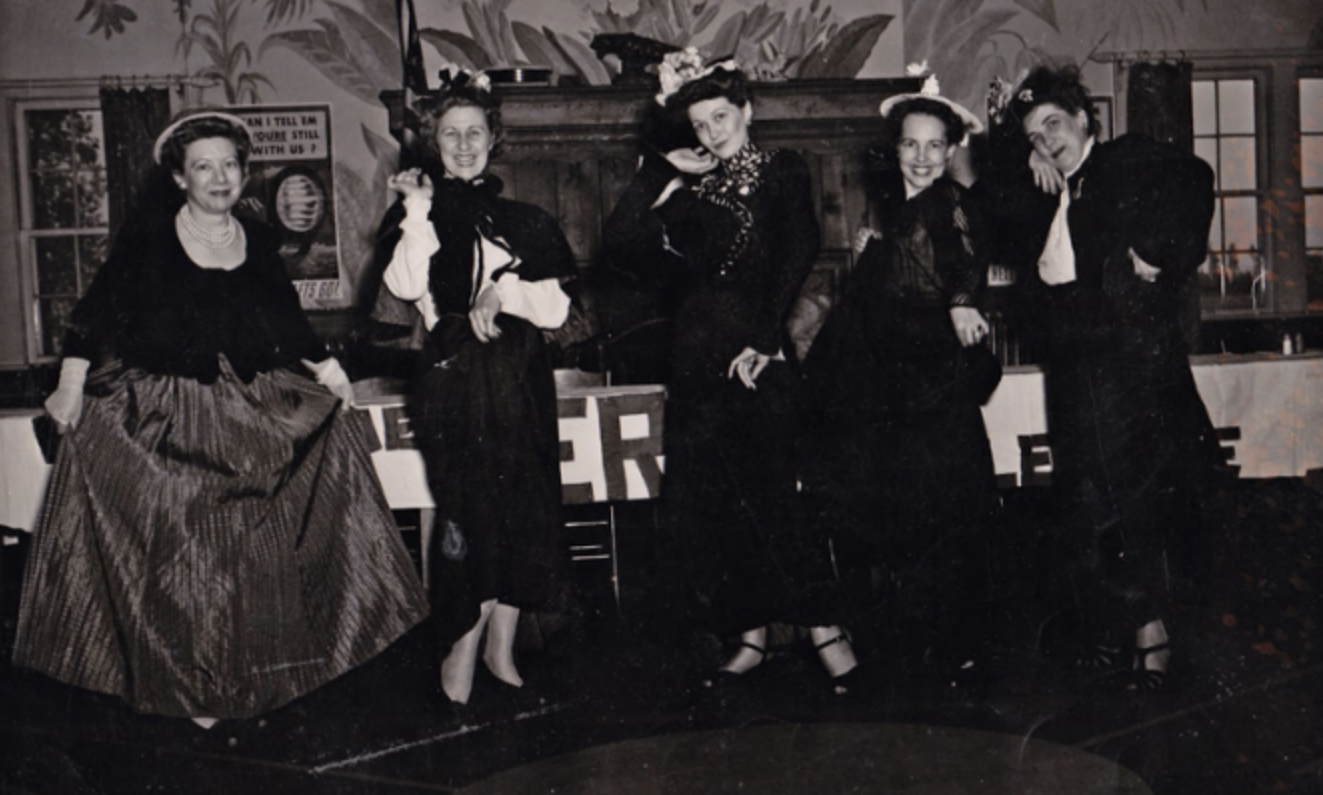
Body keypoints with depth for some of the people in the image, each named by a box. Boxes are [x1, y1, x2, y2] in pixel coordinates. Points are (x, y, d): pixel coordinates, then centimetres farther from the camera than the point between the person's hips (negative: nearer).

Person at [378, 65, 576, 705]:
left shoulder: (521, 219, 13)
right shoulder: (417, 213, 7)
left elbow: (556, 308, 6)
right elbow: (406, 286, -13)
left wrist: (503, 293, -10)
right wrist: (419, 209, -11)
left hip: (519, 376, 3)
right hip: (452, 376, -3)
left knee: (523, 512, 3)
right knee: (466, 509, -9)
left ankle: (499, 644, 17)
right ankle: (463, 647, 5)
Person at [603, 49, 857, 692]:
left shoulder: (781, 172, 5)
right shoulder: (688, 188, 15)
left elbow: (798, 255, -7)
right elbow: (619, 243, 4)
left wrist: (761, 339, -15)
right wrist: (659, 175, 1)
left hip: (758, 352, -5)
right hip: (697, 354, 5)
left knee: (771, 490, -12)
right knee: (714, 502, 5)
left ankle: (823, 627, -3)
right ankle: (751, 634, 14)